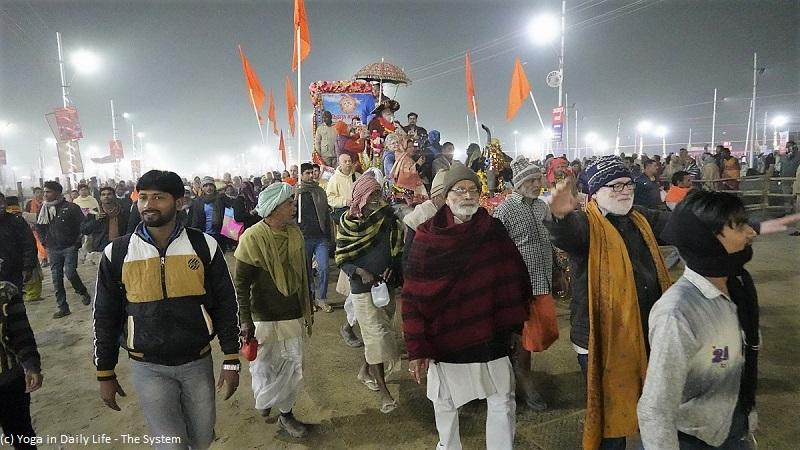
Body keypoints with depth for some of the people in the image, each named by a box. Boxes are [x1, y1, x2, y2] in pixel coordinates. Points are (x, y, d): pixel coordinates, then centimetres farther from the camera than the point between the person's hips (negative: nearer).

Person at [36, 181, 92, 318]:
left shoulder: (71, 207, -7)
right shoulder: (44, 209, 6)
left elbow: (82, 225, -4)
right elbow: (39, 228, 19)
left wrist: (77, 242, -6)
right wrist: (45, 242, 9)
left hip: (69, 247, -4)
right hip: (53, 250, 5)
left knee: (70, 273, -16)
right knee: (57, 279, 5)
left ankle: (83, 292, 13)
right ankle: (62, 307, 14)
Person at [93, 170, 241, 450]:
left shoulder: (204, 246, -7)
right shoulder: (117, 253, -6)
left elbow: (225, 305, -3)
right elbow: (105, 316, 3)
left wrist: (231, 361, -3)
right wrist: (105, 374, 5)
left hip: (198, 362, 1)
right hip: (148, 368, 0)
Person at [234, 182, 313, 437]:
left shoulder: (295, 233, 3)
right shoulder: (254, 238, -17)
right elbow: (241, 283, -13)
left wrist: (308, 309, 17)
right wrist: (245, 321, -16)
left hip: (293, 316, 5)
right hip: (265, 318, -5)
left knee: (293, 369, 11)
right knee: (265, 367, 12)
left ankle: (285, 414, 32)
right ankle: (263, 399, 43)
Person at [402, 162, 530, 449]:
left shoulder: (494, 230, -4)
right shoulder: (427, 238, -12)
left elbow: (515, 278, 4)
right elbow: (413, 298, -12)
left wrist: (515, 322, 5)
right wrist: (417, 349, -14)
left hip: (491, 336, 1)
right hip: (445, 338, -1)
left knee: (502, 403, 12)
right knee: (445, 404, 18)